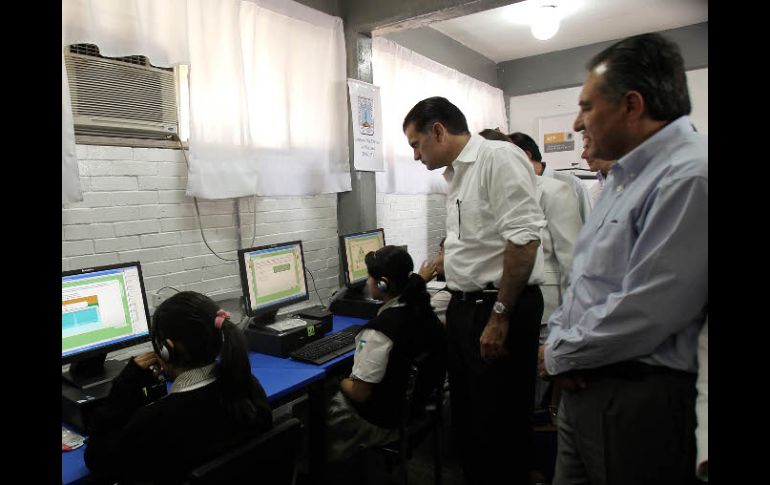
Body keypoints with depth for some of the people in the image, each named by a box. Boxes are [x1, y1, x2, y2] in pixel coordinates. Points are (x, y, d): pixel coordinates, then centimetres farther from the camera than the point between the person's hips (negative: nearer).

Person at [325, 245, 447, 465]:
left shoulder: (379, 330, -32)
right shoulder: (421, 310, -9)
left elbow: (360, 394, -23)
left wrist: (342, 383, -4)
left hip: (380, 423, -8)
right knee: (333, 393, 22)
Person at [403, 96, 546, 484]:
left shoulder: (498, 158, -13)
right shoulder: (456, 174, 15)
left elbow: (524, 238, -22)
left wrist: (501, 316, -22)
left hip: (499, 308, -9)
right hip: (463, 306, 9)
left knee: (500, 426, 5)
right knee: (467, 417, 20)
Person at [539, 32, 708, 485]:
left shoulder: (690, 176, -19)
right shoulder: (627, 174, 12)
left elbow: (643, 314, -25)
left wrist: (559, 355, -11)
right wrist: (557, 339, 2)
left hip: (638, 397, -8)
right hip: (585, 384, 9)